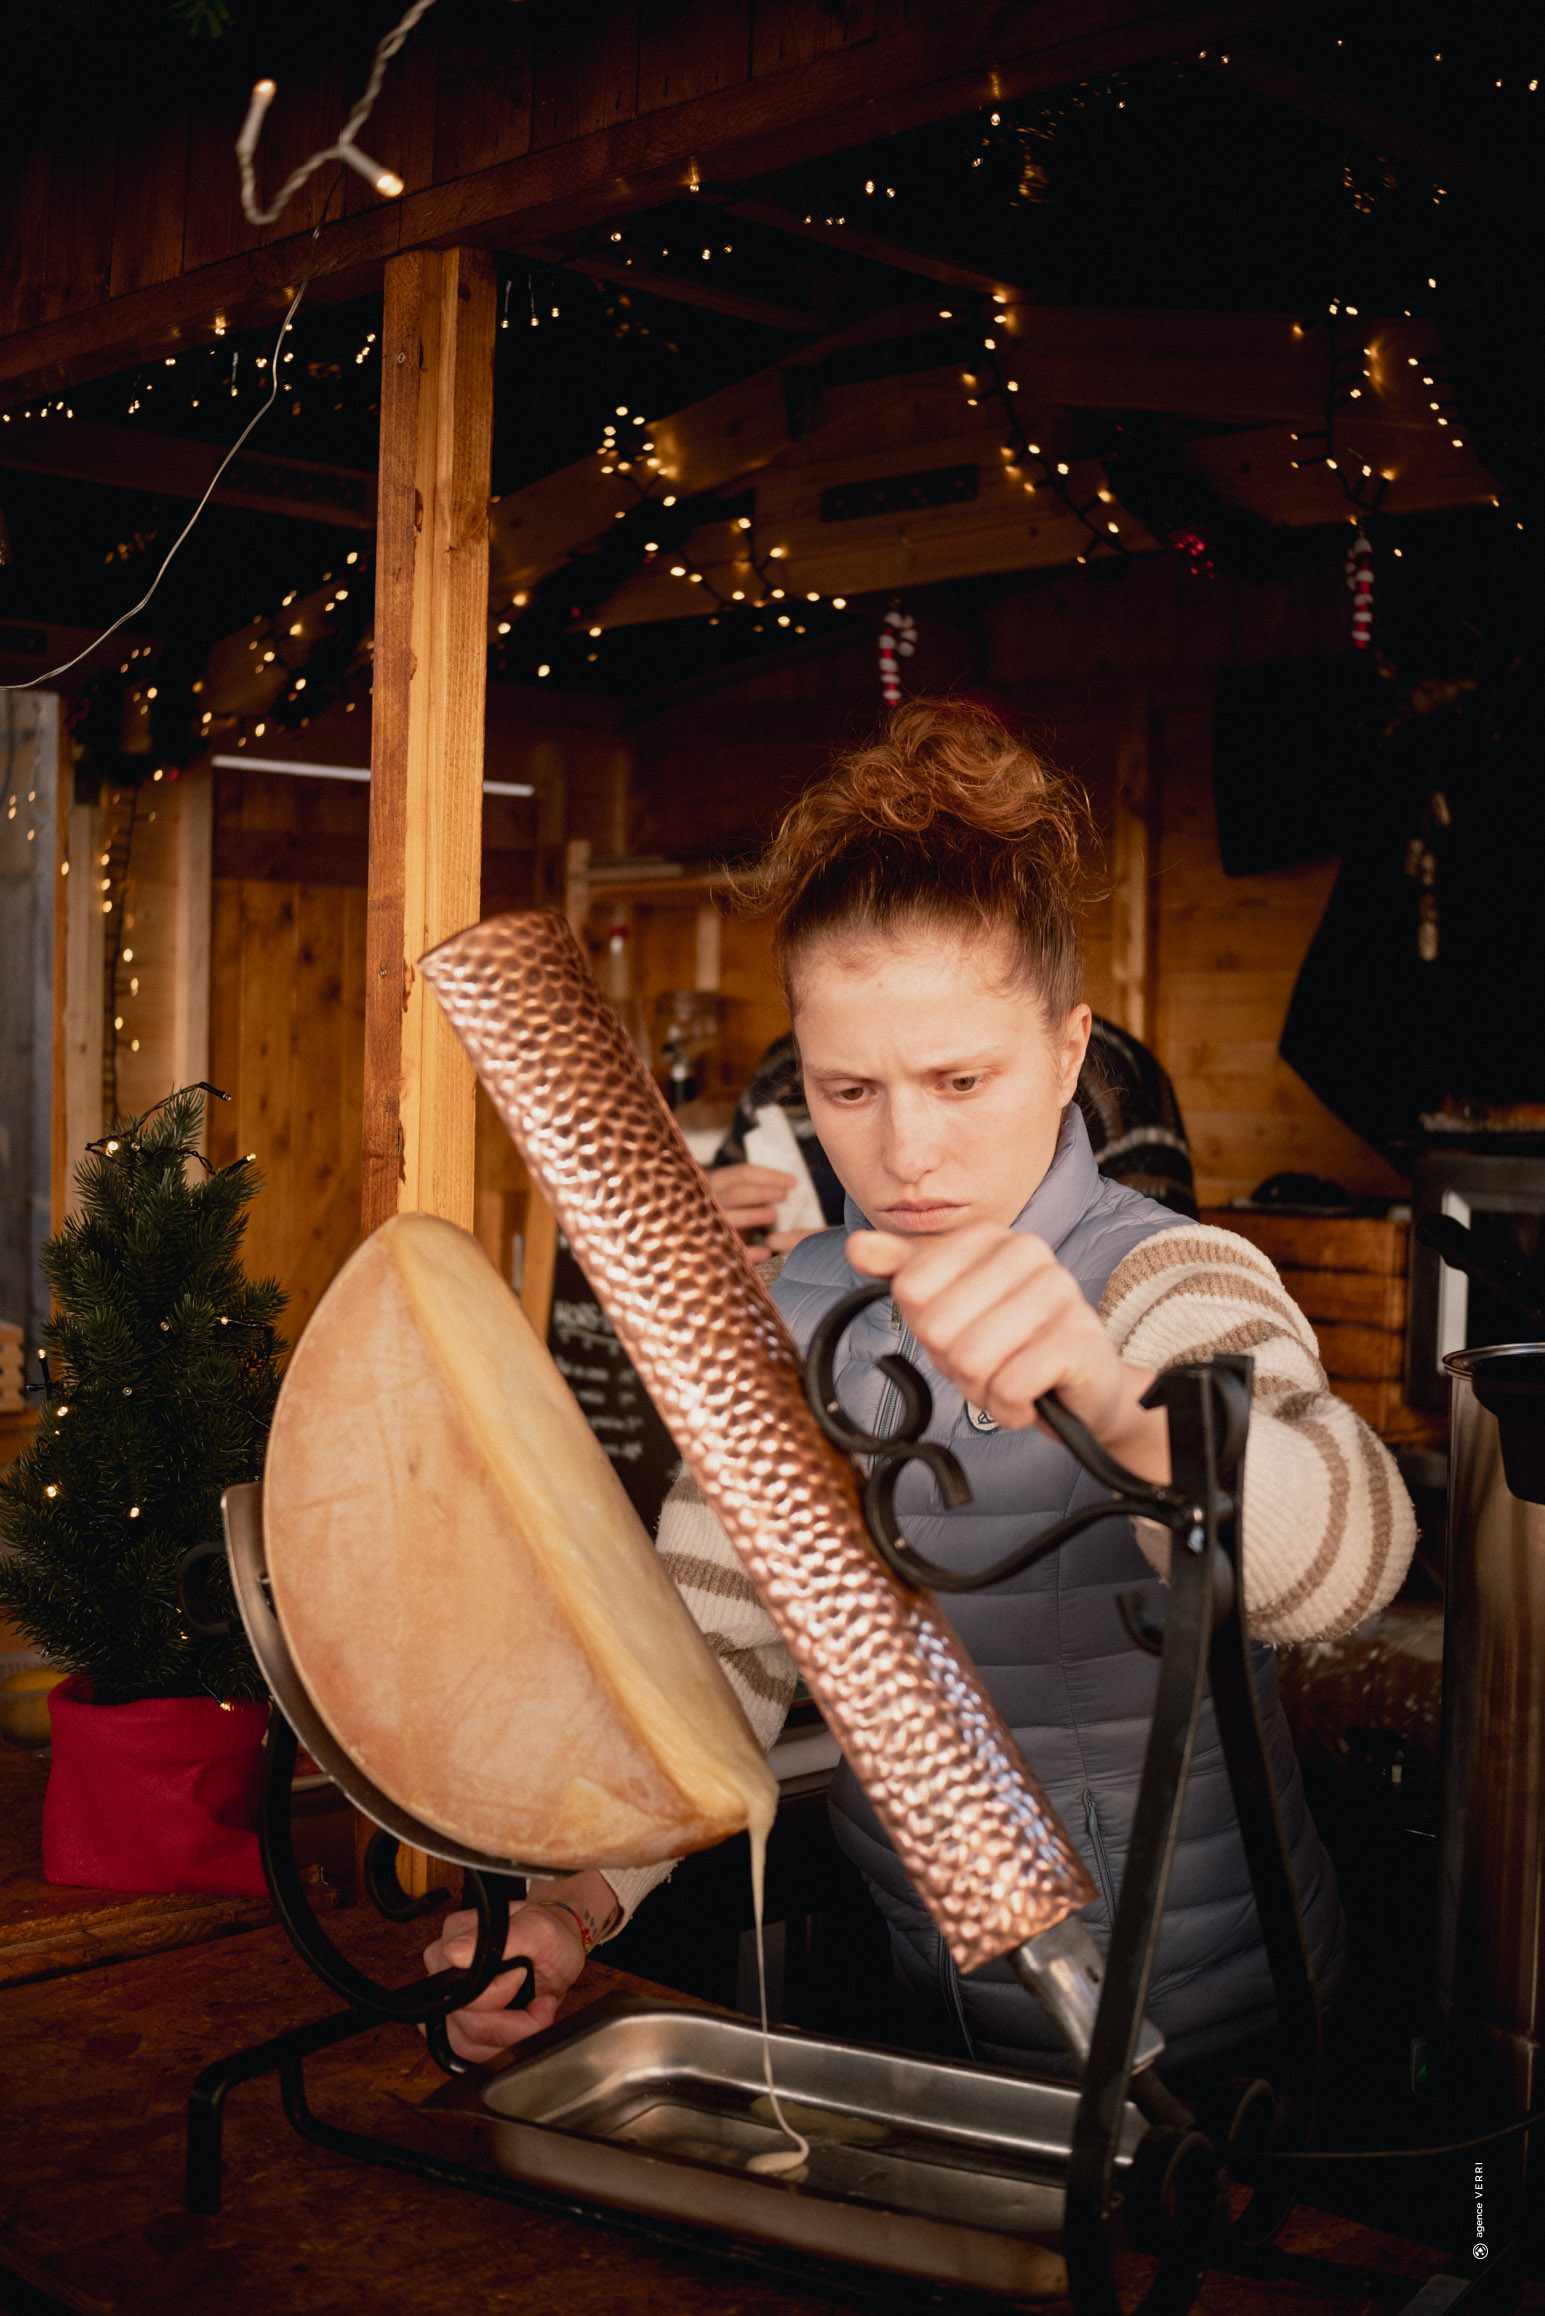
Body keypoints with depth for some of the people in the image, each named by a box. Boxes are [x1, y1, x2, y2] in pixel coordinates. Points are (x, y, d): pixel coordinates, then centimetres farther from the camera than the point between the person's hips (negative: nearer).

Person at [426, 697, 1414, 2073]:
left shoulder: (1179, 1282, -15)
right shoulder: (788, 1323, 2)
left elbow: (1343, 1559, -36)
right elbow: (709, 1653, 0)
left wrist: (1117, 1402, -57)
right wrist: (573, 1899, -18)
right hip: (917, 2004, 5)